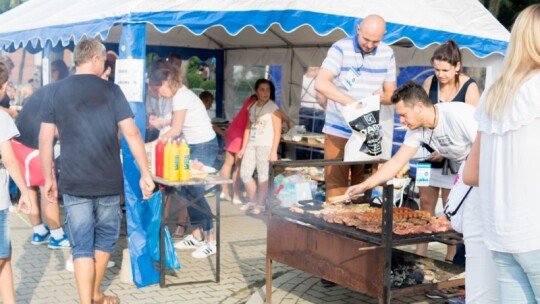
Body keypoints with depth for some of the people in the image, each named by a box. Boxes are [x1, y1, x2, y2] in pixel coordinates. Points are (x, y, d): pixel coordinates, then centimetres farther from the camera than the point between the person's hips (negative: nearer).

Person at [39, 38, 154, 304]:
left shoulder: (56, 92, 2)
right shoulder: (111, 90, -4)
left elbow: (45, 139, 2)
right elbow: (131, 134, -8)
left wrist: (48, 178, 12)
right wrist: (145, 174, -3)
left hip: (74, 182, 1)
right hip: (108, 181, 0)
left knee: (82, 245, 5)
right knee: (105, 237, 19)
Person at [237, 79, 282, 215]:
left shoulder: (273, 108, -4)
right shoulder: (252, 107, 13)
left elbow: (277, 131, -8)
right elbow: (248, 128, 16)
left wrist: (274, 151, -14)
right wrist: (243, 147, 13)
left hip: (265, 145, -6)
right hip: (251, 145, 6)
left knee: (263, 175, -4)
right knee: (244, 174, 5)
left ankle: (260, 204, 7)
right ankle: (253, 201, 21)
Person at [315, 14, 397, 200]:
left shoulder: (387, 54, 6)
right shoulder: (341, 48, -7)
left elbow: (391, 93, 10)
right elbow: (321, 83, -20)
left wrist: (383, 97, -14)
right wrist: (351, 102, -31)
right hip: (339, 130, -3)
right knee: (335, 189, -5)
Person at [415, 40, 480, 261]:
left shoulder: (469, 88, -12)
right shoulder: (430, 83, 1)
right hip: (430, 151, 4)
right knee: (426, 202, 6)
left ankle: (451, 258, 11)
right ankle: (420, 253, 14)